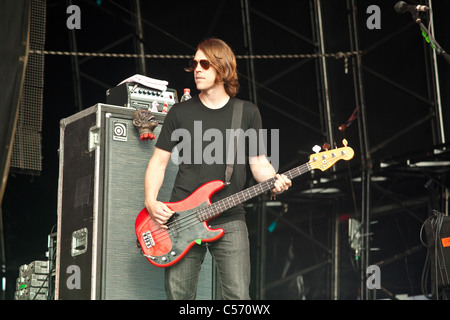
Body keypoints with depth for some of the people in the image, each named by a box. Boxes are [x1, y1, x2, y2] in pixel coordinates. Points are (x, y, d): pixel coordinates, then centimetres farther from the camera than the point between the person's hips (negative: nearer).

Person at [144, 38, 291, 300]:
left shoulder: (248, 113, 8)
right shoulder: (180, 112, 8)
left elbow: (259, 163, 10)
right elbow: (159, 161, 10)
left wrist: (274, 180, -12)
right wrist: (151, 202, -6)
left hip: (229, 220, -1)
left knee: (238, 295, -10)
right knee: (178, 295, 0)